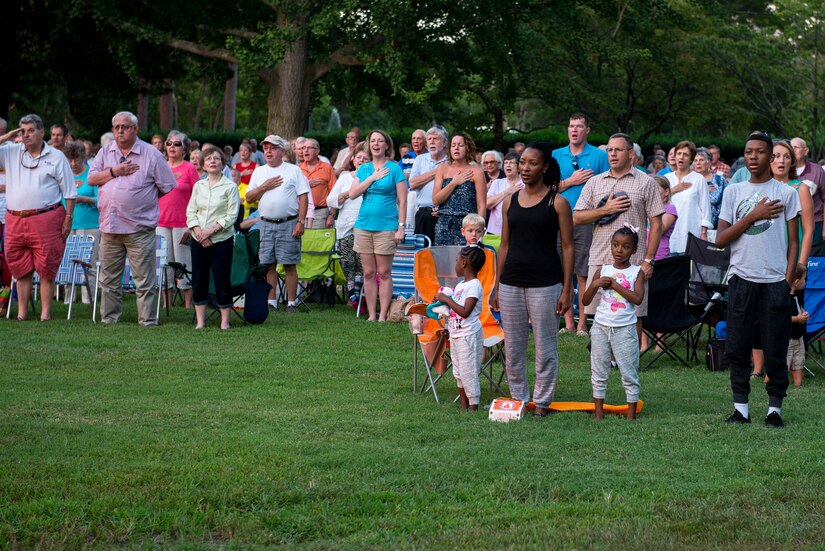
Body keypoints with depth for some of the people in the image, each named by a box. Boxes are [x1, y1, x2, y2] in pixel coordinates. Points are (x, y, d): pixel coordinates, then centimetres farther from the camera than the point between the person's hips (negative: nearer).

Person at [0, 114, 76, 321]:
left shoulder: (56, 157, 5)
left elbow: (69, 192, 4)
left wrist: (68, 218, -3)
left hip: (46, 220, -3)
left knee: (47, 269, -3)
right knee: (20, 269, 7)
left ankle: (46, 313, 1)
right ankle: (22, 312, 14)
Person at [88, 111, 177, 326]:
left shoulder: (151, 154, -2)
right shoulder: (106, 152, 11)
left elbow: (168, 186, 2)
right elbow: (91, 179, 2)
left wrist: (144, 199, 7)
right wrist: (114, 171, -9)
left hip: (140, 228, -4)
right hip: (110, 226, 4)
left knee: (144, 280, -4)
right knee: (109, 279, 12)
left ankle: (147, 321, 1)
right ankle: (109, 319, 21)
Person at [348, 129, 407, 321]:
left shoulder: (394, 168, -1)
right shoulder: (364, 169, 11)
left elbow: (402, 201, -3)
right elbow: (352, 194, 0)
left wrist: (401, 227, -9)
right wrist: (372, 178, -9)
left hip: (386, 226, -4)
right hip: (364, 225, 4)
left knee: (384, 272, -2)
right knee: (368, 273, 5)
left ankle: (383, 316, 1)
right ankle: (371, 315, 11)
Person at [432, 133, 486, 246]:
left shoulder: (476, 172, 1)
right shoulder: (443, 169, 11)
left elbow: (482, 206, -2)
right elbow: (436, 200, 2)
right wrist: (454, 182, -6)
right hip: (444, 226, 3)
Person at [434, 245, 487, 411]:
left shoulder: (474, 286, -16)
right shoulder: (461, 284, 13)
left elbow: (465, 312, -24)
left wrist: (447, 299, -18)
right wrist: (443, 302, 6)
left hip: (469, 335, -10)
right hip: (456, 334, 10)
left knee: (468, 372, -7)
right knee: (458, 372, 15)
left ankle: (473, 407, -2)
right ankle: (464, 406, 23)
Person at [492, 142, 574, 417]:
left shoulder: (557, 203, -3)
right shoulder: (510, 202, 9)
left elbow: (568, 248, -3)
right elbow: (505, 245, 14)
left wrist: (567, 290, -8)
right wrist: (497, 286, 12)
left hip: (545, 284, -4)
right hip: (511, 281, 4)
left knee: (545, 346, 1)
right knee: (512, 347, 8)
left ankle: (542, 402, 10)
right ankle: (518, 399, 19)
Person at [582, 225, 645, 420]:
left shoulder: (636, 272, -1)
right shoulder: (603, 271, 6)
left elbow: (638, 298, -18)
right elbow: (585, 301, 7)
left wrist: (614, 284, -17)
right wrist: (595, 284, -11)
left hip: (625, 329, -3)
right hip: (601, 327, 3)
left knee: (629, 374, 1)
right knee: (598, 373, 8)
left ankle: (631, 415, 7)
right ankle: (599, 414, 15)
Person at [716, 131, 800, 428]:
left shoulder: (785, 193, 5)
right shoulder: (733, 192, 10)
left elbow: (793, 241, 6)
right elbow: (720, 240, 3)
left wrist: (788, 280, -4)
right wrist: (752, 216, -6)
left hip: (774, 282, -2)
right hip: (741, 280, 2)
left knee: (775, 348, -1)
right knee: (737, 346, 1)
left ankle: (774, 408, 8)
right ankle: (740, 407, 9)